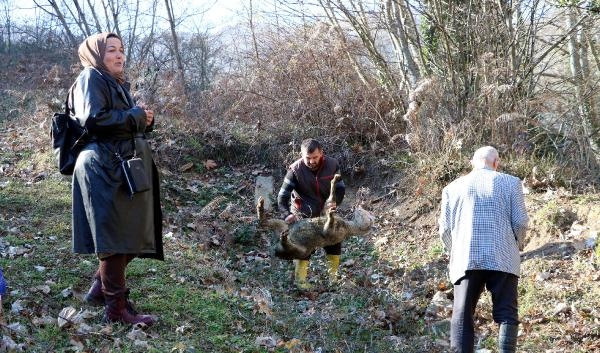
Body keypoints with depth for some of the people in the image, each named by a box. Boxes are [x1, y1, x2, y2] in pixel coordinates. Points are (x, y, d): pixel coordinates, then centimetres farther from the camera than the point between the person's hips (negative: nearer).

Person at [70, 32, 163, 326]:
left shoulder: (117, 83, 22)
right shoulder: (91, 79, -6)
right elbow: (93, 119, -21)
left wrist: (145, 119, 5)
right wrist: (136, 116, -12)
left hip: (125, 165, 10)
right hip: (105, 168, -9)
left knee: (132, 233, 11)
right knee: (115, 235, -7)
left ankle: (100, 289, 25)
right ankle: (116, 307, 0)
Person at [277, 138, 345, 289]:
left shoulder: (332, 165, -17)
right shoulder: (295, 170, -24)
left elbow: (340, 188, -6)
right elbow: (282, 196, -22)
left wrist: (334, 202, -26)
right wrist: (288, 214, -39)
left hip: (326, 213, 4)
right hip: (304, 215, -4)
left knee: (335, 243, 10)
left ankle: (333, 277, 27)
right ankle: (300, 280, 8)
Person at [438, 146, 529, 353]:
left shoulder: (453, 187, 12)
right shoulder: (511, 183, 8)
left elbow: (445, 229, 10)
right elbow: (520, 221, 2)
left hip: (466, 261, 1)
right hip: (503, 259, -1)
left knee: (462, 318, 2)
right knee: (506, 316, 2)